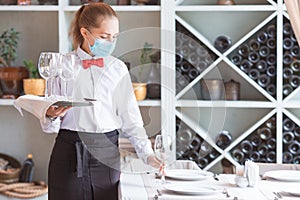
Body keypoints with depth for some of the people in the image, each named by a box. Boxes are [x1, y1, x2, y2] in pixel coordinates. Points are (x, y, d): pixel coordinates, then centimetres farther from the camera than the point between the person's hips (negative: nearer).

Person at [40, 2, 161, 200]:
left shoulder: (118, 68, 6)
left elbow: (130, 118, 4)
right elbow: (51, 127, 3)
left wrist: (148, 154, -7)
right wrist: (51, 115, -20)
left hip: (107, 153, 2)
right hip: (69, 153, -1)